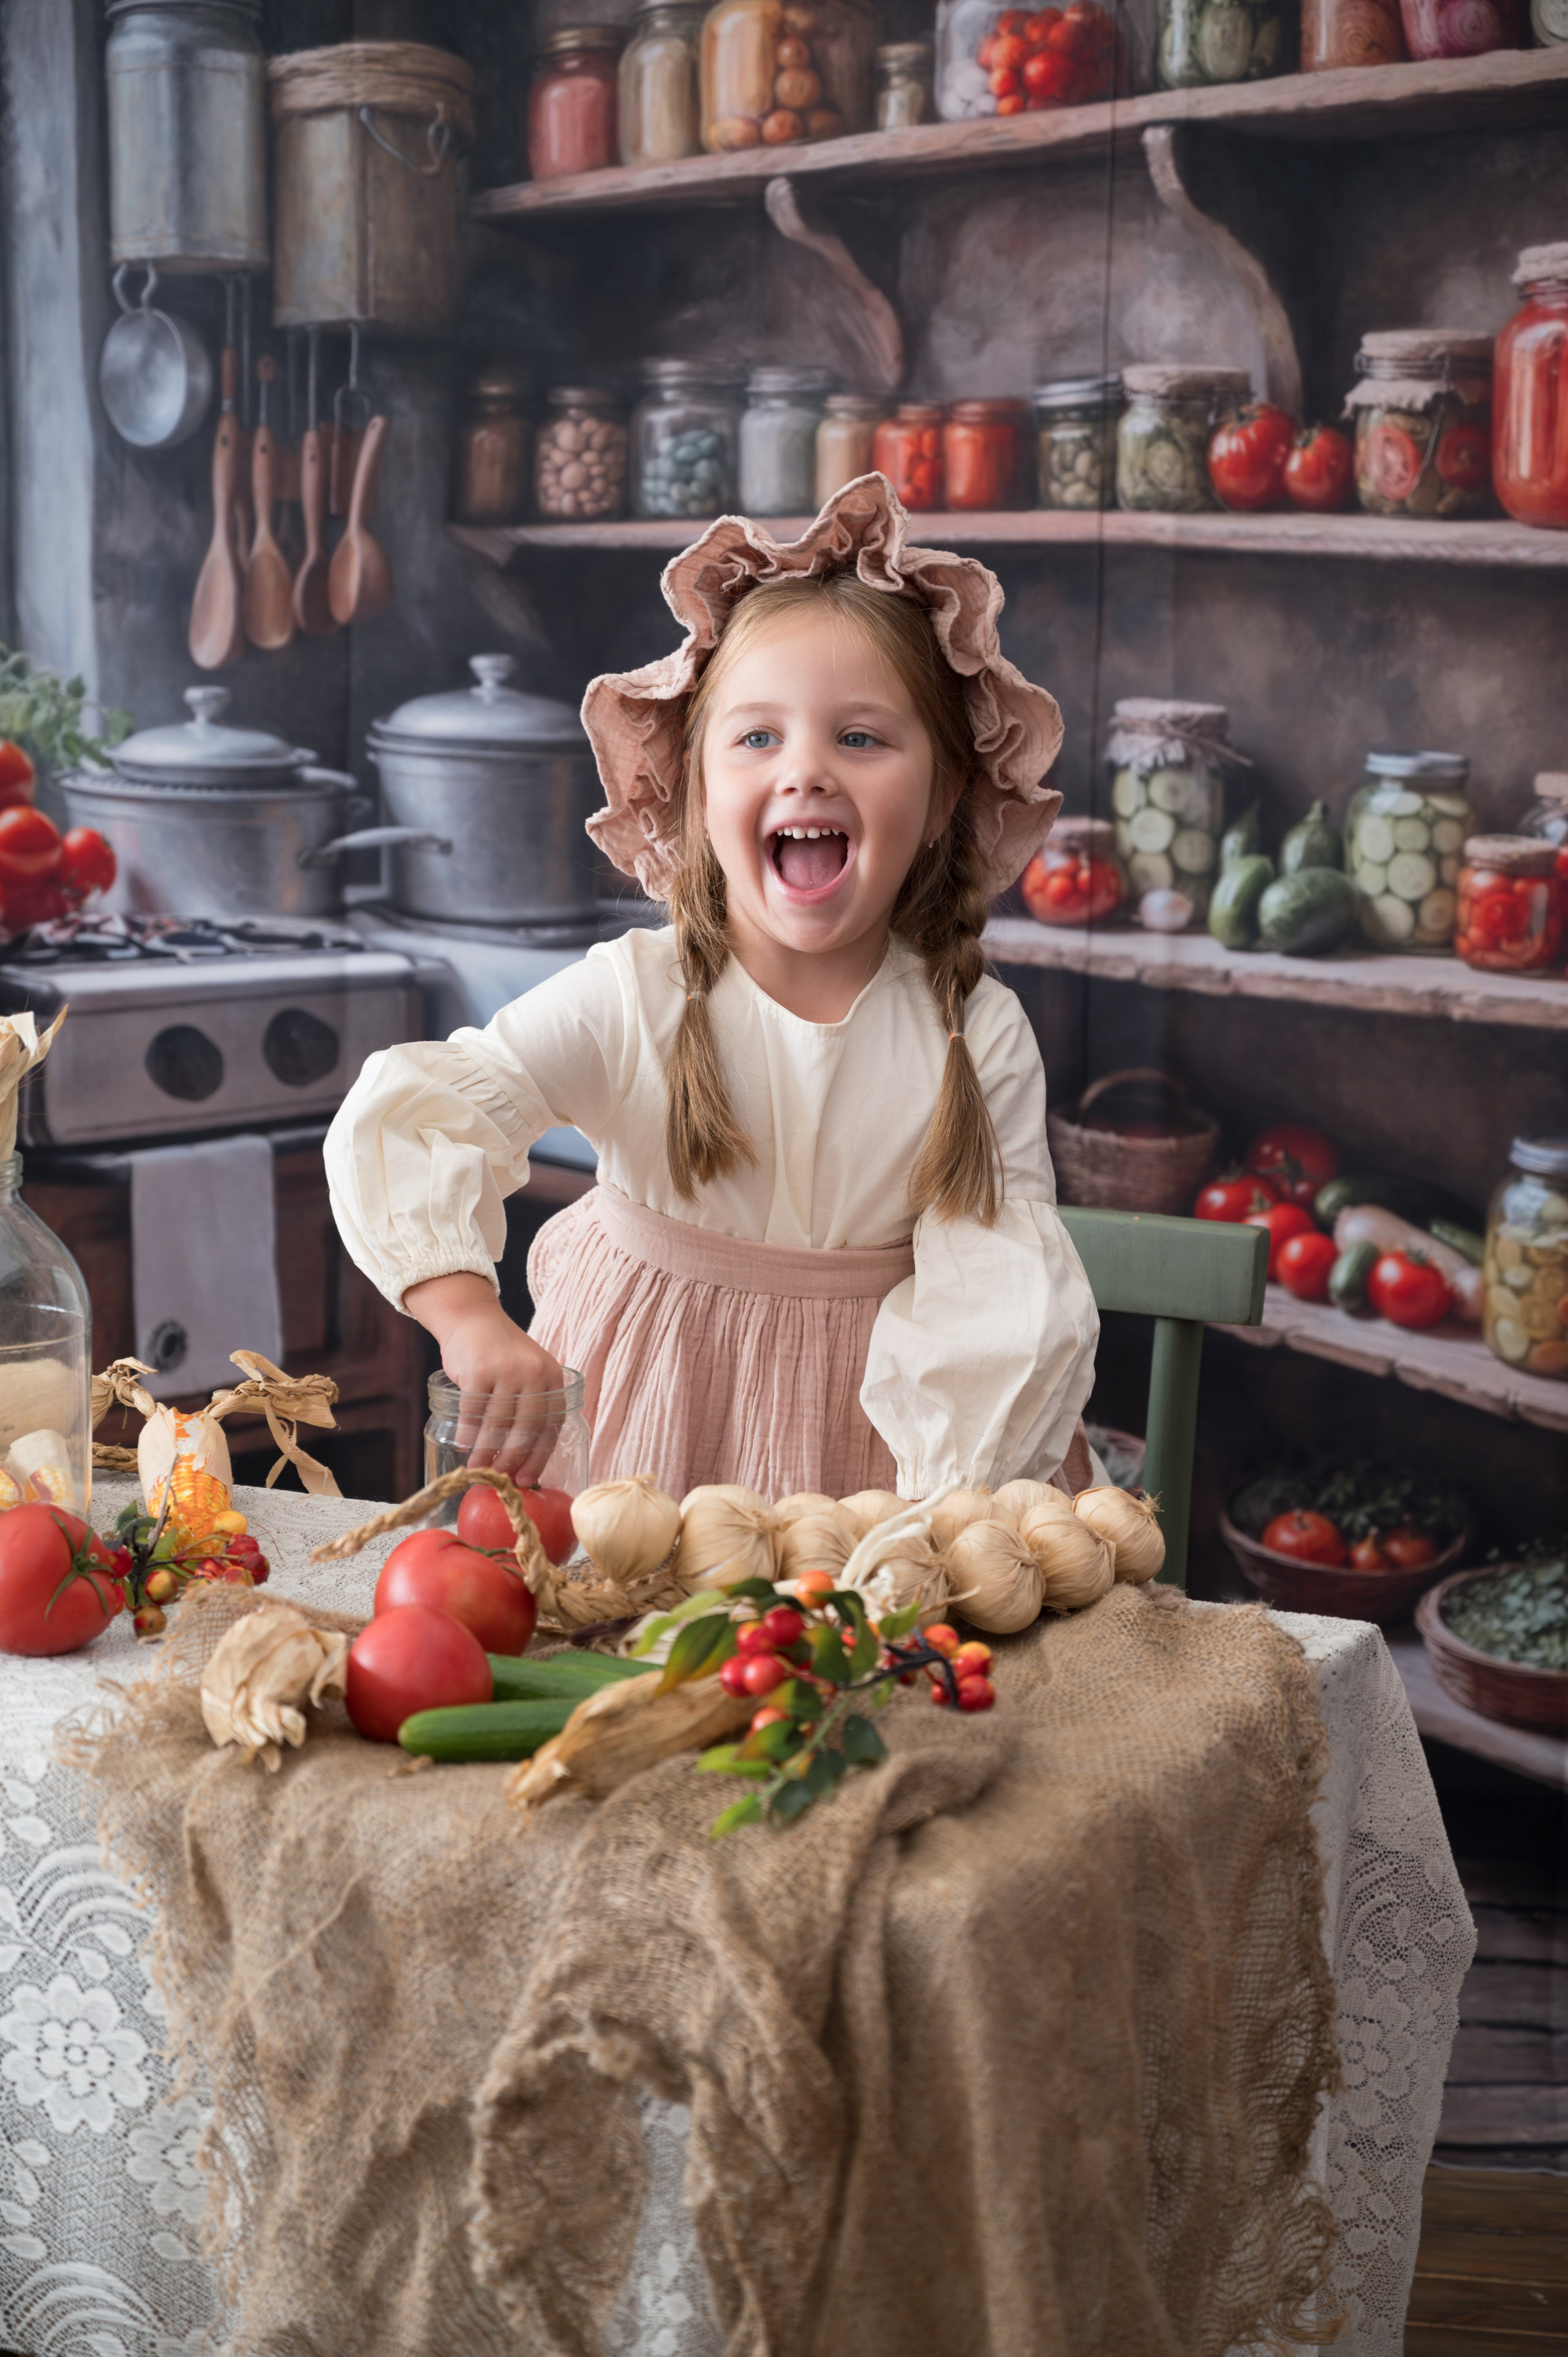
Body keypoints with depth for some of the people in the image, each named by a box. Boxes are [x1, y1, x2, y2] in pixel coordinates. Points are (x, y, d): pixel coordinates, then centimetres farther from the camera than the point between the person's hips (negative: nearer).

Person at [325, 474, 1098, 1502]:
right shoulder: (632, 1000, -14)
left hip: (856, 1414, 1)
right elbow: (410, 1115, -20)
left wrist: (961, 1476, -22)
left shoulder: (977, 1033, -9)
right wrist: (471, 1317, -36)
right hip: (656, 1402, 0)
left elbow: (998, 1267, -9)